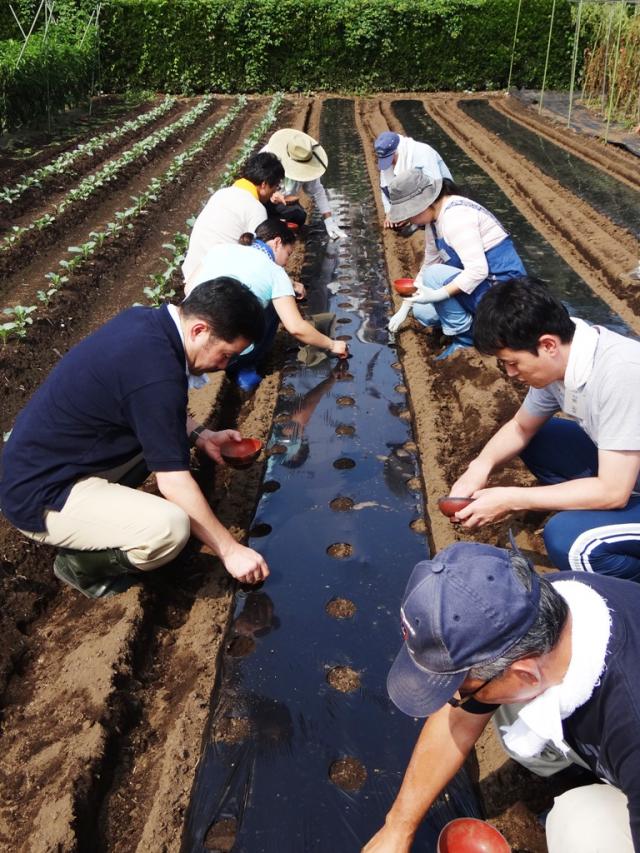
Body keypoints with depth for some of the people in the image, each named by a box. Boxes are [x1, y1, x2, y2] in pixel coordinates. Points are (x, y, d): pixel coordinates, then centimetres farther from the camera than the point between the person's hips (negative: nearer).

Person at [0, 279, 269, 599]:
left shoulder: (143, 320, -2)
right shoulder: (155, 371, -28)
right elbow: (173, 481, -22)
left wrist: (198, 434, 7)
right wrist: (230, 550, -12)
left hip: (43, 461, 10)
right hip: (40, 495, -9)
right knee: (170, 528, -28)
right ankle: (80, 561, -1)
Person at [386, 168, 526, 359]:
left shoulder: (455, 216, -24)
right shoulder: (435, 219, 5)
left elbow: (477, 270, -30)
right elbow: (427, 266, 14)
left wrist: (438, 295, -35)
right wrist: (405, 307, 14)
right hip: (483, 283, 10)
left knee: (434, 276, -23)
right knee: (422, 311, 8)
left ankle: (465, 339, -9)